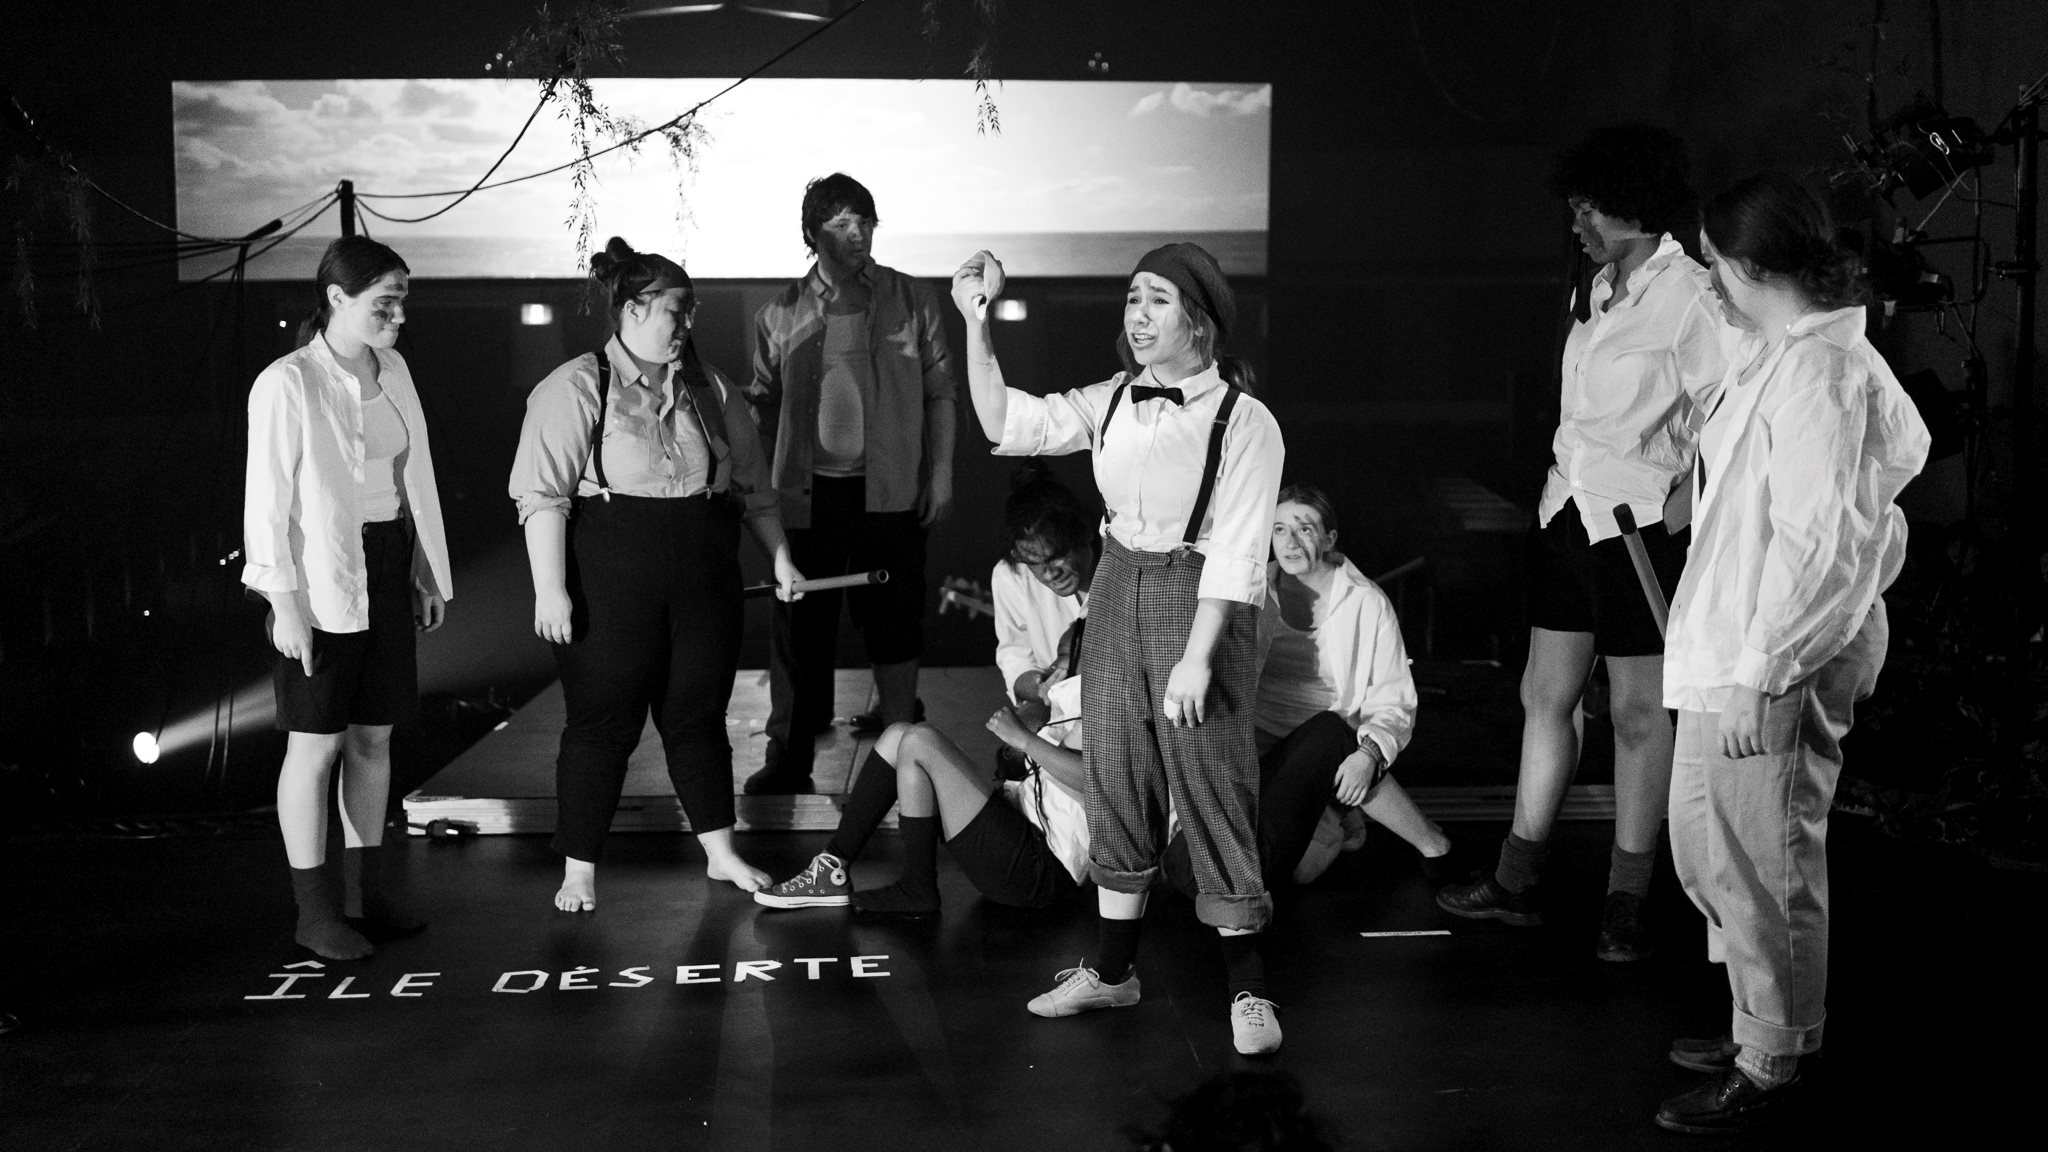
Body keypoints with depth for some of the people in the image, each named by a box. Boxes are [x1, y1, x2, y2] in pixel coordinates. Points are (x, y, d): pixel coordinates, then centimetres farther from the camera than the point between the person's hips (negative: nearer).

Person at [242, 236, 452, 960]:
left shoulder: (392, 371, 8)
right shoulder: (287, 384, -13)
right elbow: (268, 500, -13)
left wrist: (429, 572, 14)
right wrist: (285, 601, -16)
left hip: (388, 567, 7)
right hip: (322, 579, -7)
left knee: (374, 735, 12)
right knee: (318, 743, 1)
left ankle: (363, 890, 23)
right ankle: (314, 910, 10)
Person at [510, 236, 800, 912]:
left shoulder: (709, 389, 11)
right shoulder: (575, 389, -7)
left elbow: (752, 484, 18)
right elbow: (543, 495, -12)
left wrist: (779, 556, 15)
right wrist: (550, 589, -18)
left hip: (704, 583, 5)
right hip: (611, 587, -5)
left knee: (698, 716, 13)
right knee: (601, 726, 2)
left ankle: (721, 854, 25)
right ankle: (578, 871, 14)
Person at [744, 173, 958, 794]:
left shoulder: (913, 300, 4)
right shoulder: (781, 314, 6)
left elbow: (940, 392, 5)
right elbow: (761, 406, 10)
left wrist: (941, 472, -1)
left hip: (892, 490, -1)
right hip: (808, 493, 1)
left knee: (894, 622, 6)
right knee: (799, 626, 4)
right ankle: (788, 757, 13)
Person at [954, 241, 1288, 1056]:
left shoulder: (1244, 422, -13)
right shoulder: (1113, 402, 4)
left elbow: (1234, 556, -17)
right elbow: (1008, 424, 5)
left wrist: (1196, 658, -22)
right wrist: (977, 324, -3)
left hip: (1199, 601, -6)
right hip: (1117, 590, 6)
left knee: (1211, 784, -3)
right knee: (1116, 776, 12)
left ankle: (1247, 989, 9)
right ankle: (1111, 969, 26)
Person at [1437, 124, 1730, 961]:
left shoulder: (1689, 296, -12)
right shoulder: (1601, 289, 11)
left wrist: (1681, 500, -22)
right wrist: (1560, 475, 13)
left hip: (1640, 518, -8)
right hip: (1570, 508, 8)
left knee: (1638, 711, 2)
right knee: (1545, 695, 11)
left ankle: (1626, 904, 12)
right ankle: (1517, 883, 21)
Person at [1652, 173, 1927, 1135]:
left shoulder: (1817, 372, -18)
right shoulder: (1779, 358, 14)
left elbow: (1817, 543, -23)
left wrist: (1760, 676, -21)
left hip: (1771, 673, -11)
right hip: (1729, 657, 11)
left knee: (1760, 867, 1)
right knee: (1709, 850, 19)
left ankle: (1774, 1067, 15)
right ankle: (1766, 1030, 33)